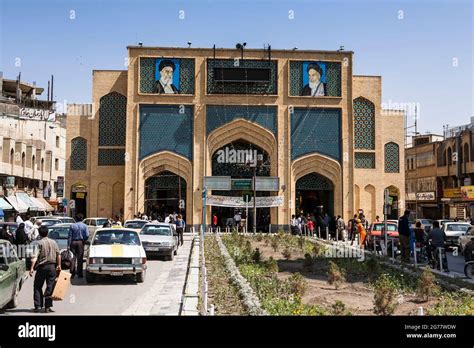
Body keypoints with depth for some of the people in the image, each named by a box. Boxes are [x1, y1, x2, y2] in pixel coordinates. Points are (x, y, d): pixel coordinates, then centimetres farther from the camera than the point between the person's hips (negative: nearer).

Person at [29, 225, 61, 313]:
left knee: (37, 286, 10)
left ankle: (38, 306, 8)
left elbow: (35, 256, -16)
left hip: (42, 267, -3)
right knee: (50, 287, 5)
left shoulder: (39, 243, -7)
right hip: (52, 267, 3)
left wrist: (32, 268, -20)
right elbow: (58, 255, 5)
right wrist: (59, 265, 16)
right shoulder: (53, 242, 5)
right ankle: (48, 306, 3)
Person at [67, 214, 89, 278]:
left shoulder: (72, 226, 3)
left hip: (73, 242, 1)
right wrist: (84, 241, 8)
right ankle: (79, 273, 5)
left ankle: (72, 272, 1)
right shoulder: (84, 226, -1)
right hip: (80, 242, -1)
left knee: (73, 257, 7)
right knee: (80, 258, 3)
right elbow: (87, 235, -10)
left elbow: (70, 236, 0)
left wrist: (68, 245, 0)